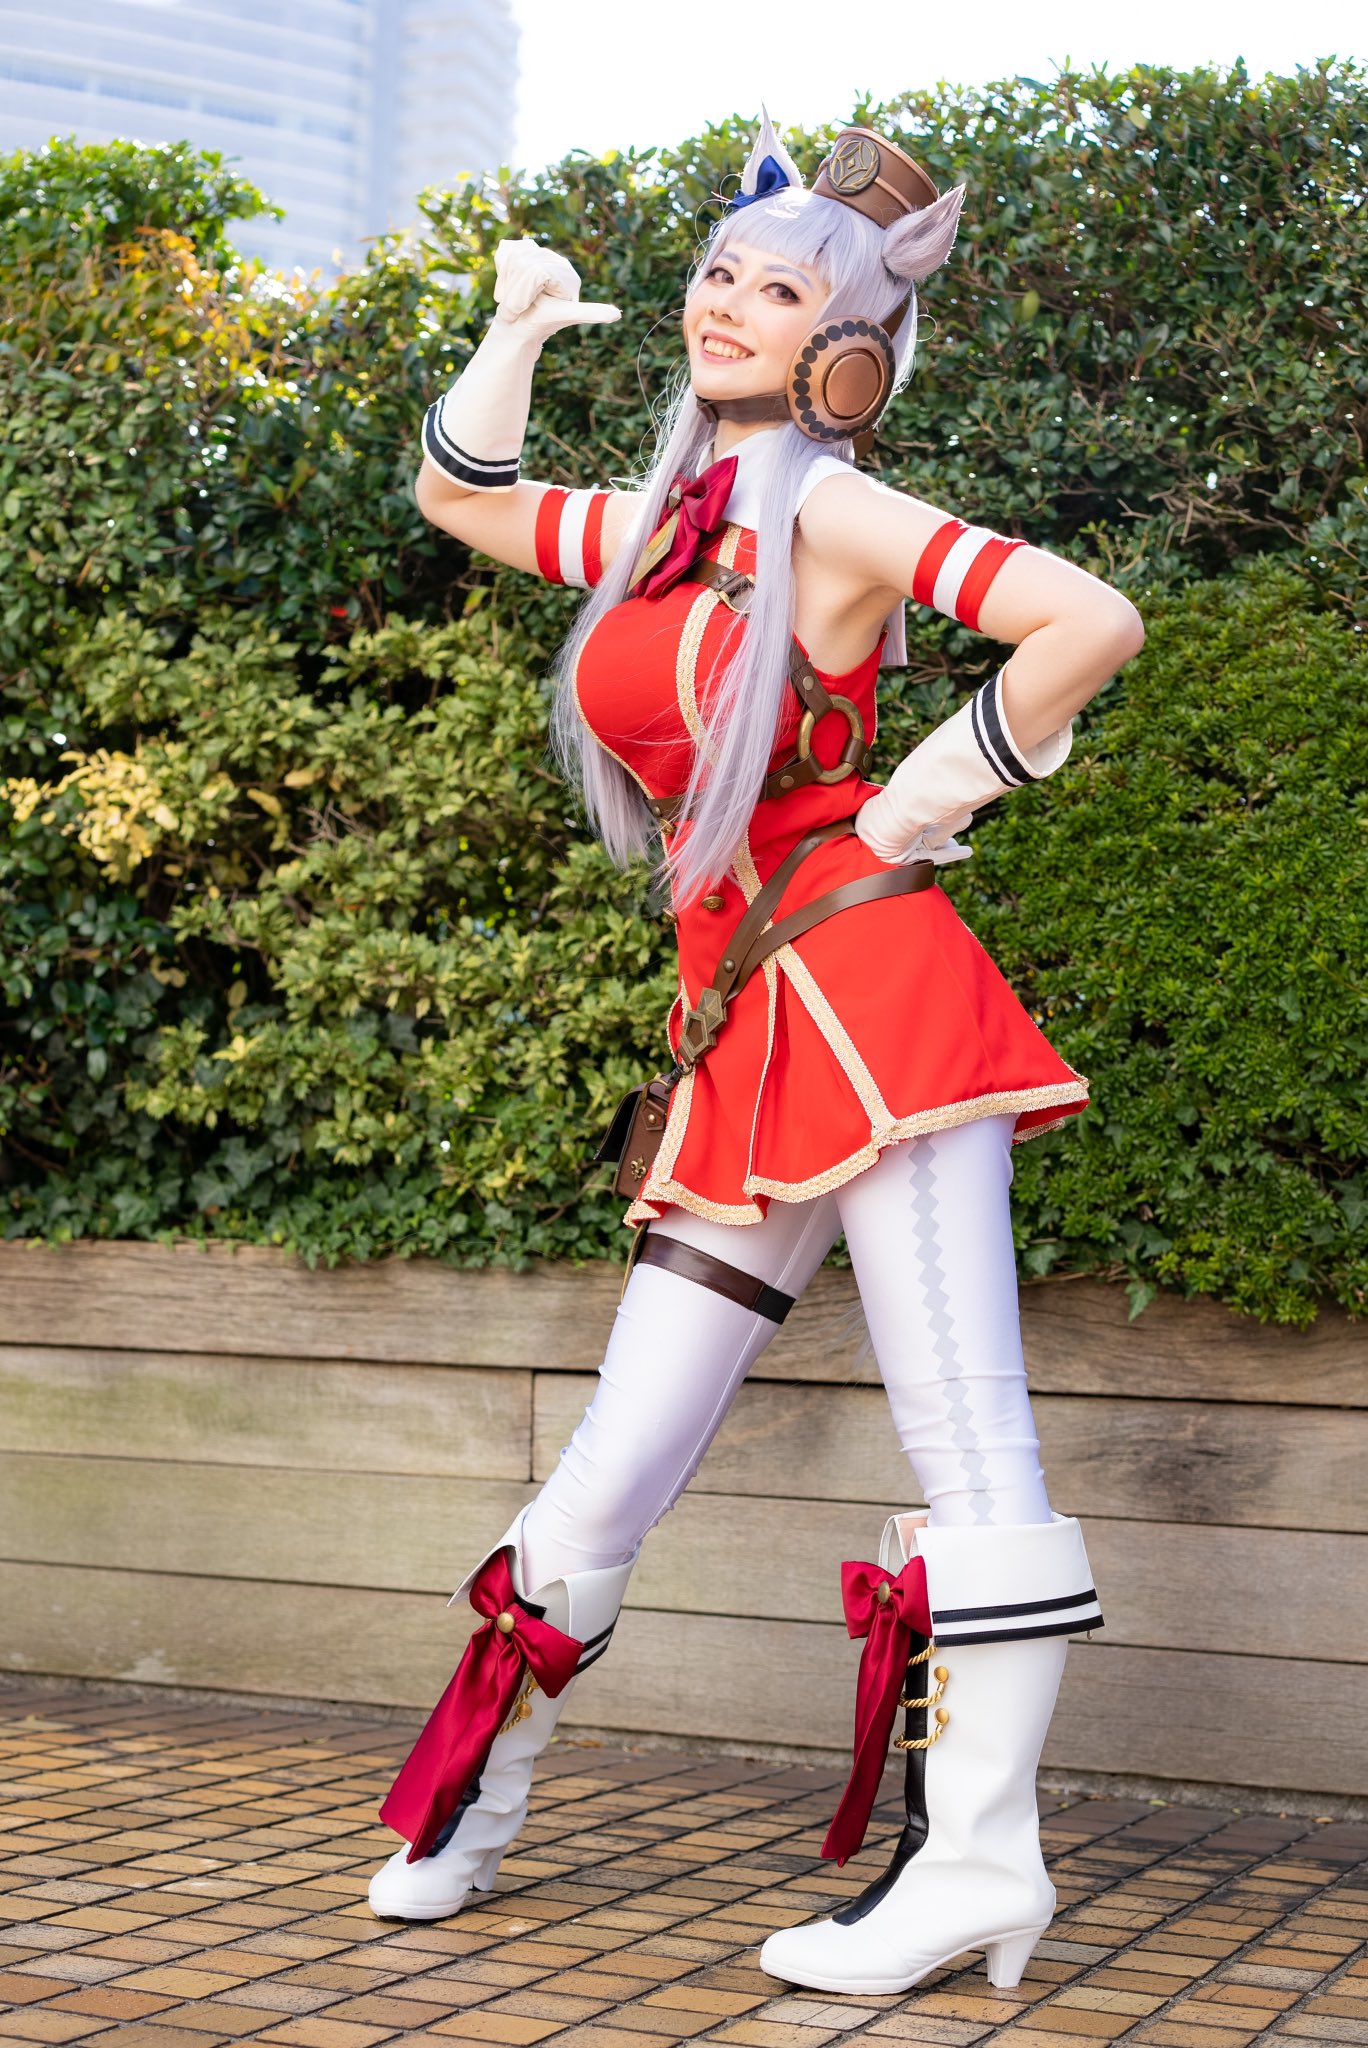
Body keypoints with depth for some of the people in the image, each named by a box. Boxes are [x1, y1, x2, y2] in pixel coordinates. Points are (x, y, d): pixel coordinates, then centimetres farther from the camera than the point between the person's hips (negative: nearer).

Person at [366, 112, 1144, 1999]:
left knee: (966, 1448, -9)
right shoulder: (655, 523, 18)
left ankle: (981, 1858, -7)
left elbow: (1091, 622, -16)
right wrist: (521, 323, 27)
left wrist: (947, 782, -7)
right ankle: (463, 1821, 20)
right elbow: (458, 495, 35)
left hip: (864, 987, -7)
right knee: (615, 1469, 10)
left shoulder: (832, 516, -4)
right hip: (741, 1037, 7)